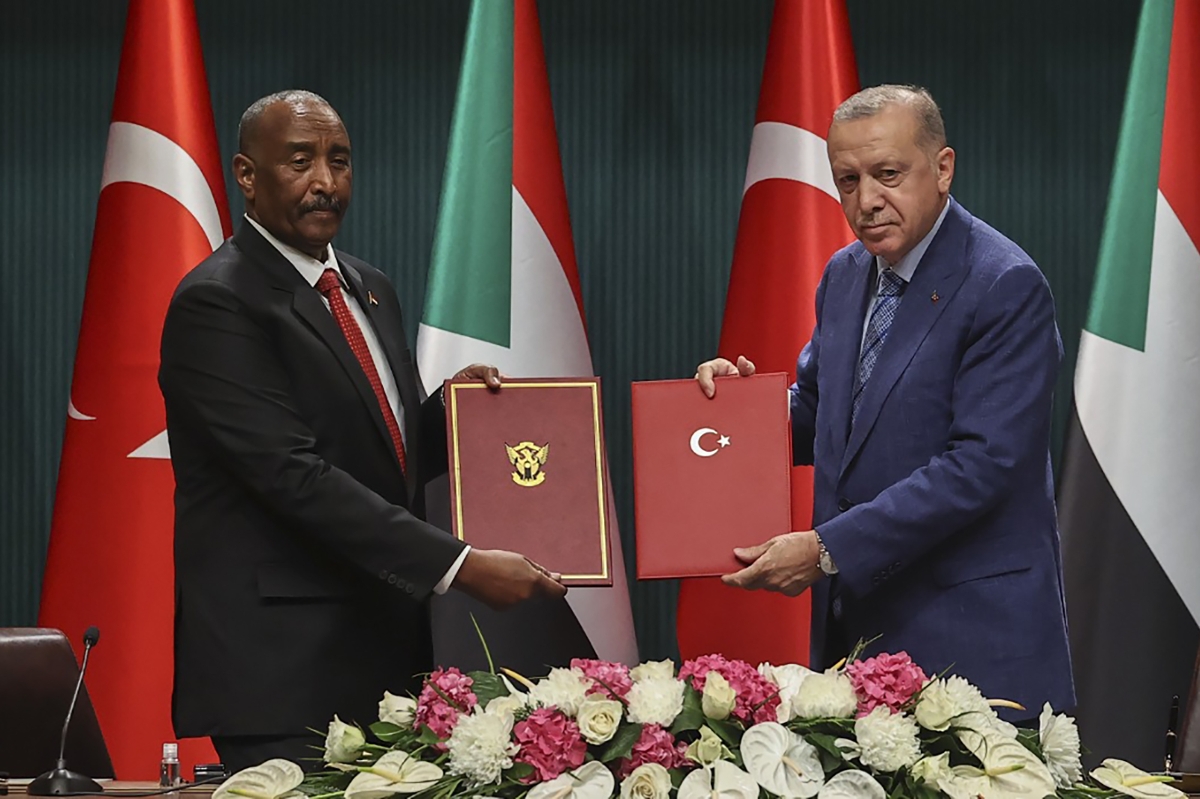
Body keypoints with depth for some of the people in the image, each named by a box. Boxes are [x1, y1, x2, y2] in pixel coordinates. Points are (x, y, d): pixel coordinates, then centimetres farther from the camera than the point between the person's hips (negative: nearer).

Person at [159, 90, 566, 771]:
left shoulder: (370, 291, 17)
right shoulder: (217, 303, -11)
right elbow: (295, 476, -20)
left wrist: (451, 405, 1)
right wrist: (460, 566, -23)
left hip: (387, 653, 8)